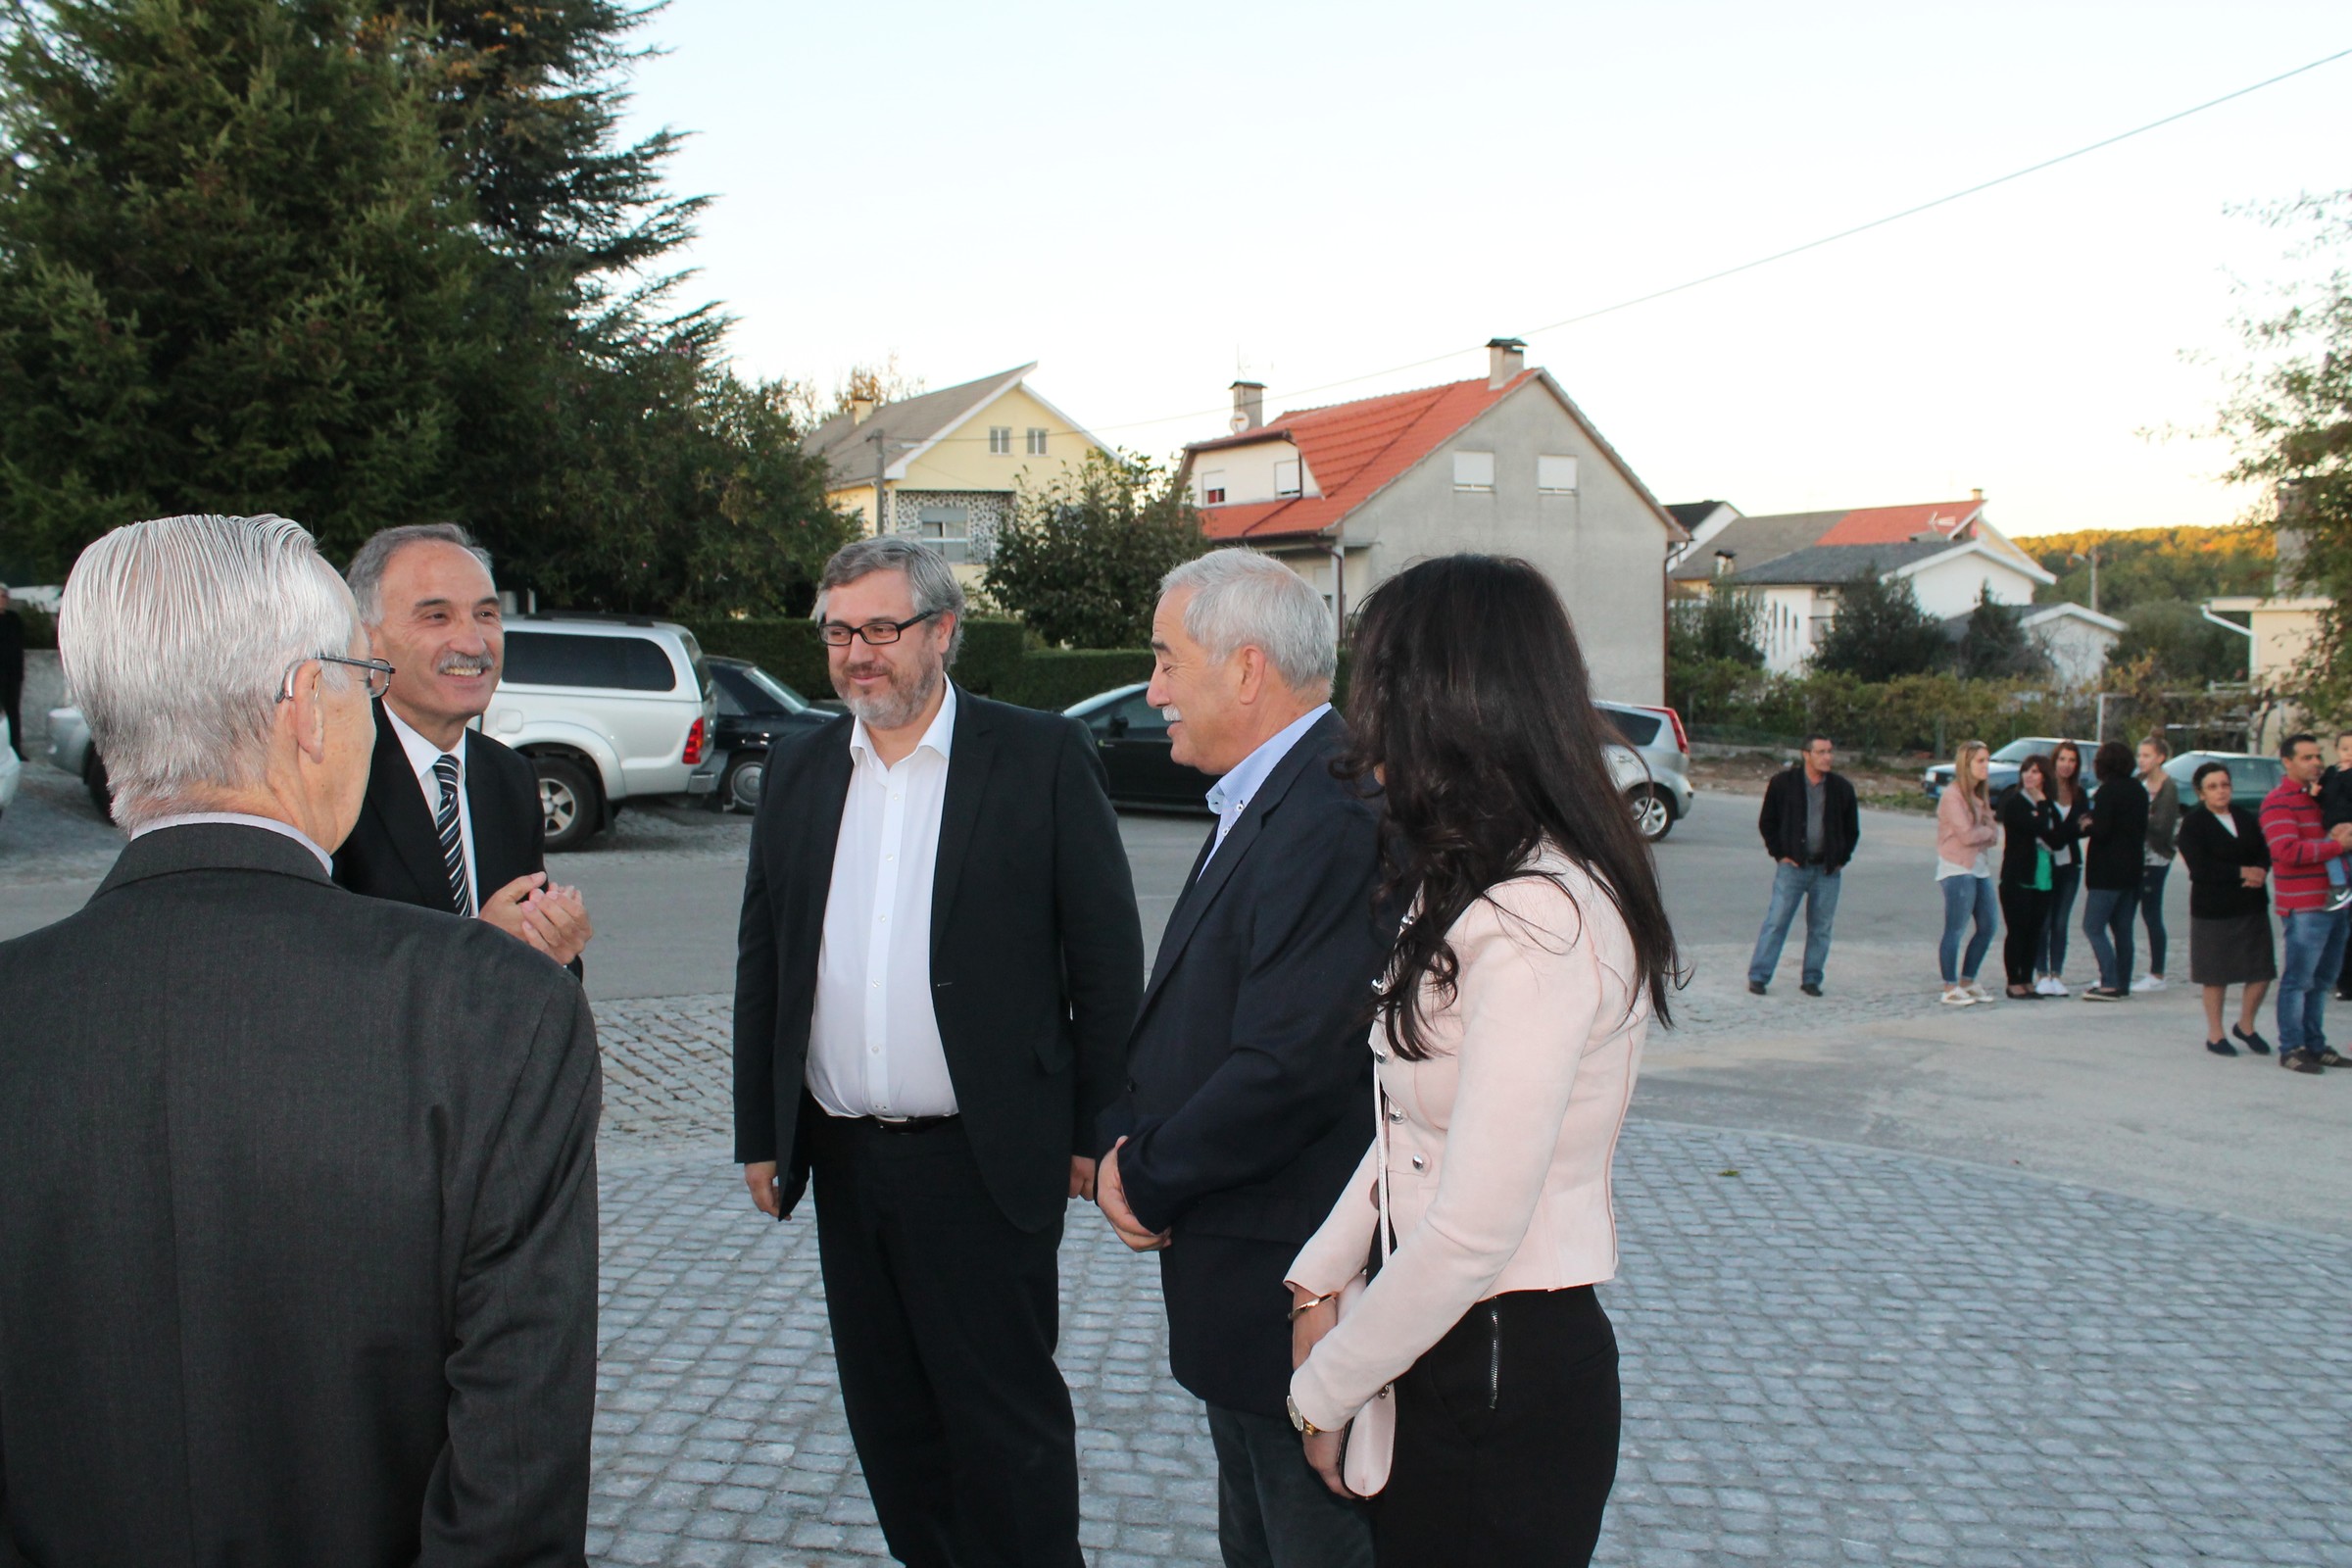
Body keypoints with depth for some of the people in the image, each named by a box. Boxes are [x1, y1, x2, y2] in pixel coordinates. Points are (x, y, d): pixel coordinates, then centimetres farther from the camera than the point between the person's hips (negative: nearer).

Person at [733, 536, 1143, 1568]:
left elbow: (1107, 957, -5)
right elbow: (761, 961, 13)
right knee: (889, 1420, 16)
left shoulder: (1042, 757, -5)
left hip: (985, 1162, -5)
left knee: (1005, 1418, 2)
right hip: (844, 1161, 5)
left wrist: (1095, 1131, -7)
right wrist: (759, 1133, 10)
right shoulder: (800, 769, 9)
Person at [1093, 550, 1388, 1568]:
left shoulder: (1334, 817, -25)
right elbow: (1188, 1014, 14)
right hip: (1242, 1290, 10)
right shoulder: (1261, 801, 10)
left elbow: (1291, 1066, -29)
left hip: (1296, 1288, -10)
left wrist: (1149, 1179, -15)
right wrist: (1129, 1138, -3)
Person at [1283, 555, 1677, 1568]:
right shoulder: (1475, 886, 8)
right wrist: (1320, 1278, 6)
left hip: (1508, 1379, -9)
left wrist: (1327, 1391, -13)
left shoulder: (1537, 921, -24)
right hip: (1441, 1347, 9)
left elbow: (1472, 1233, -25)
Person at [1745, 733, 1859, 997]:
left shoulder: (1842, 788, 6)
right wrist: (1779, 854, -3)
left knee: (1820, 928, 6)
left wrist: (1841, 859, 6)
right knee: (1776, 921, -5)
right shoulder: (1783, 783, -2)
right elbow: (1766, 822, 5)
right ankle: (1758, 976, -1)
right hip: (1793, 866, -3)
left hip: (1827, 869, 3)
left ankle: (1811, 979, 15)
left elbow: (1852, 829, 16)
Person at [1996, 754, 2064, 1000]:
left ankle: (2027, 981, 15)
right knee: (2016, 931, -2)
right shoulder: (2013, 802, -5)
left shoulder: (2049, 807, 13)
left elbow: (2057, 840, 3)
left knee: (2034, 931, 8)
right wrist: (2041, 804, -7)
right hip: (2017, 876, -6)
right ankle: (2014, 983, 3)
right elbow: (2036, 828, -20)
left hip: (2043, 877, 6)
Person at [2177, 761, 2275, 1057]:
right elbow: (2199, 868, -15)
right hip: (2213, 908, -5)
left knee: (2261, 971, 3)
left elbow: (2264, 853, 7)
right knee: (2216, 976, 4)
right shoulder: (2193, 823, -7)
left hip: (2252, 906, 5)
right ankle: (2215, 1035, 17)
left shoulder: (2246, 818, 10)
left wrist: (2259, 873, -14)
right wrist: (2241, 873, -16)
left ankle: (2246, 1025, 25)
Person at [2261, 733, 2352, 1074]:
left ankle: (2314, 1044, 21)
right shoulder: (2278, 802, -8)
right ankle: (2291, 1048, 2)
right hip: (2304, 907, -8)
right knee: (2298, 979, -4)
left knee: (2322, 978, 13)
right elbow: (2289, 851, -18)